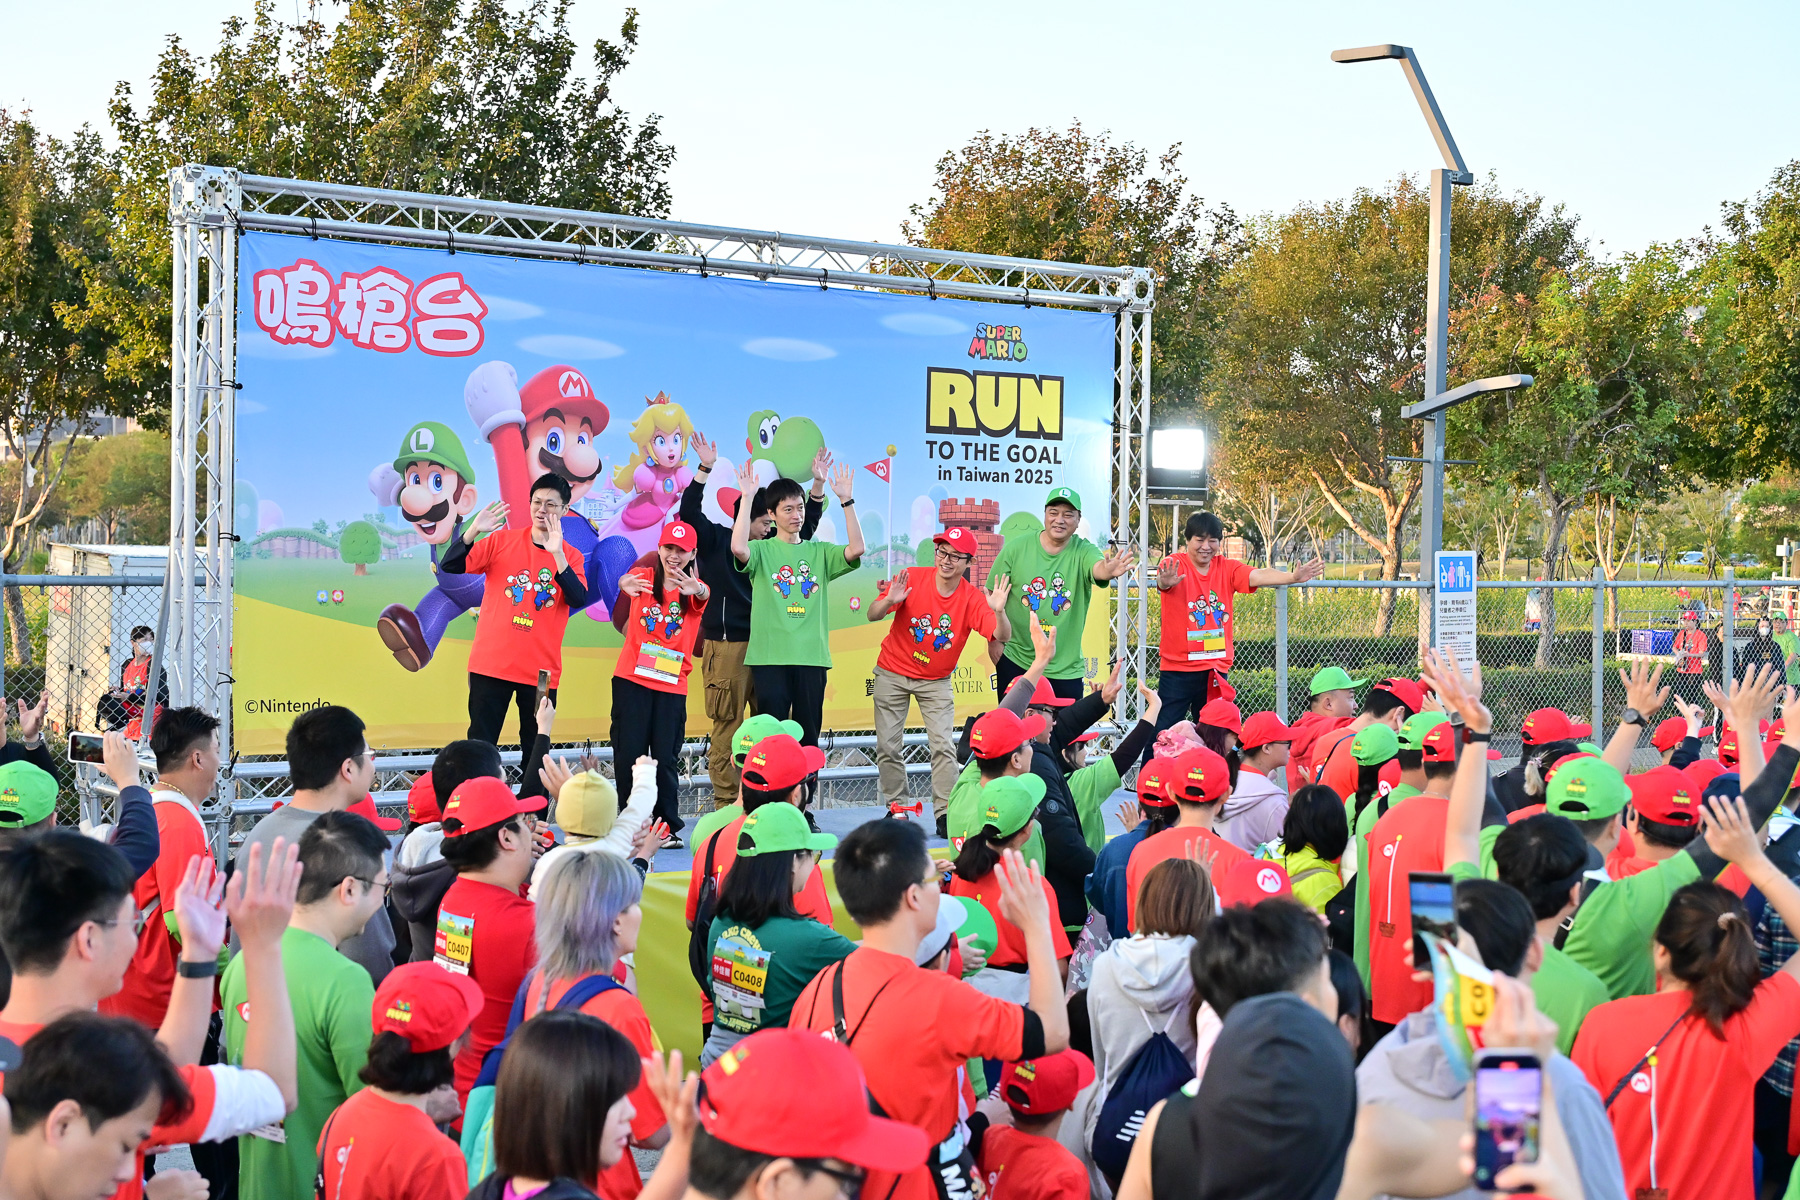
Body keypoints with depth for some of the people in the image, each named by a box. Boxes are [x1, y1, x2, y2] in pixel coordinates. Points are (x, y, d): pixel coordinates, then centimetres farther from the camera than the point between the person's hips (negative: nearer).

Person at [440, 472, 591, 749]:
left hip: (540, 671, 1)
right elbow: (449, 566, -3)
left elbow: (579, 600, -14)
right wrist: (473, 530, -20)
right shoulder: (502, 540, 3)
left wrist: (557, 554, -25)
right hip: (491, 664, -1)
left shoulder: (570, 557, 4)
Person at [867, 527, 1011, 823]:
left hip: (936, 682, 0)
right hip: (893, 674, 0)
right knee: (888, 746, 2)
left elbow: (1002, 637, -22)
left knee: (944, 746, -7)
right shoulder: (911, 579, -15)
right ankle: (896, 807, 17)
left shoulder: (972, 599, -14)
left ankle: (945, 813, 0)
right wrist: (889, 601, -40)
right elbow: (872, 615, -18)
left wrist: (999, 612, -43)